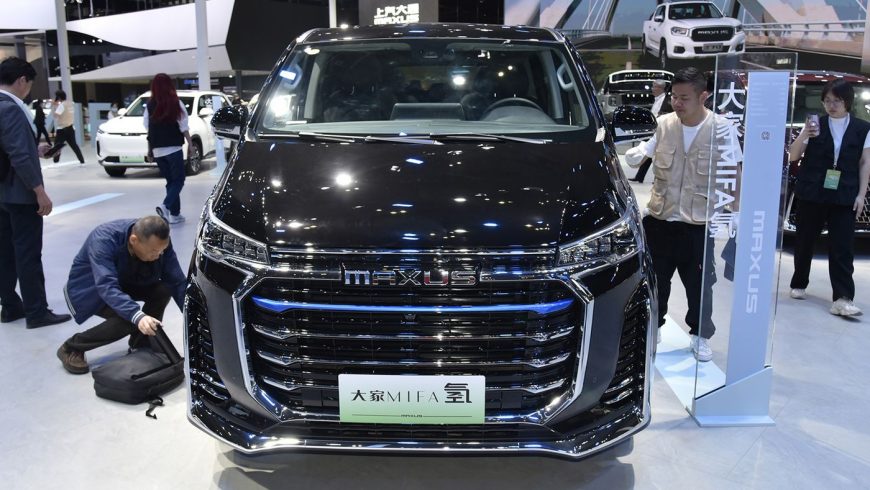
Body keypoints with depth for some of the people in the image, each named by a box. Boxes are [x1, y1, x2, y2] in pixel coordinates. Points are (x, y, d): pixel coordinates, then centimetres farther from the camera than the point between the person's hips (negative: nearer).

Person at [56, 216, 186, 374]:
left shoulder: (159, 242, -23)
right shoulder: (104, 240, -37)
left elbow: (178, 282, -20)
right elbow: (107, 287, -46)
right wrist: (137, 316, -61)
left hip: (125, 284, 5)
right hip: (89, 290, -5)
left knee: (164, 289, -21)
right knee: (128, 319, -29)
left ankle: (141, 343, 1)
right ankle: (72, 348, -6)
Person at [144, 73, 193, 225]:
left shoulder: (150, 106, 4)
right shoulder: (176, 103, -5)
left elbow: (148, 129, 6)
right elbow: (183, 127, -6)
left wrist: (150, 149, 14)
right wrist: (190, 144, 2)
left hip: (157, 150, 4)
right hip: (173, 148, -4)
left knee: (170, 181, 13)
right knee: (178, 180, 2)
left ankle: (175, 214, 12)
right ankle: (165, 206, -19)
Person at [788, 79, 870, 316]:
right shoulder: (815, 125, 2)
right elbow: (793, 156, 0)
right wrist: (803, 135, -18)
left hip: (844, 197, 0)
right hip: (811, 194, 1)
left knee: (842, 248, -5)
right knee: (804, 243, 10)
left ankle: (843, 299, -7)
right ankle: (799, 285, 27)